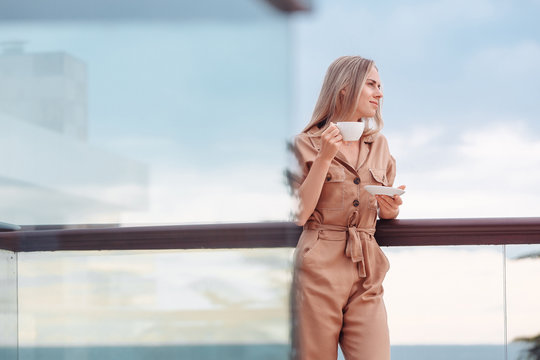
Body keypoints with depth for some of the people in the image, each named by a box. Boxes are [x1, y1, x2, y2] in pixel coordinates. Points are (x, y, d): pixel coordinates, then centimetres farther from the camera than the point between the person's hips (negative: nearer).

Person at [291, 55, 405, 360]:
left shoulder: (379, 144, 16)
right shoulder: (307, 144, 1)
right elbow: (299, 214, -8)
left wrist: (390, 209, 1)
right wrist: (325, 158, -11)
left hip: (366, 272, 4)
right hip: (318, 270, -4)